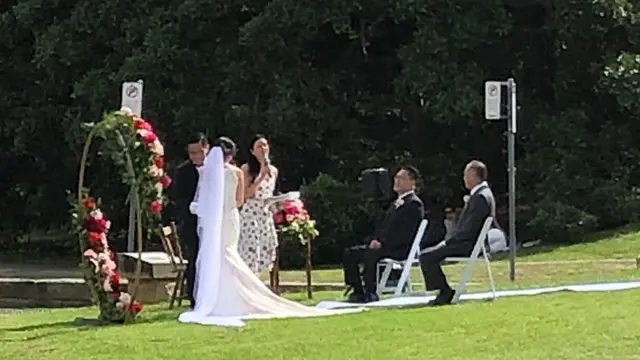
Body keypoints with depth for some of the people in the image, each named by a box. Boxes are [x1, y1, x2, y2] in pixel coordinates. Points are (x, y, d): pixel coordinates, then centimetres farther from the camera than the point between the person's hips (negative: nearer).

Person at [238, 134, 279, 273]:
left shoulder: (273, 171, 14)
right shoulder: (247, 169, -4)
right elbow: (245, 195, -12)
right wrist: (261, 176, -14)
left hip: (267, 215, 6)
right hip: (250, 214, -6)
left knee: (264, 256, 4)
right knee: (249, 254, -12)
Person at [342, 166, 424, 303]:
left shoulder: (414, 204, -9)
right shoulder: (397, 203, 22)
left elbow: (405, 234, -19)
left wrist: (382, 243, -20)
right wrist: (377, 240, 1)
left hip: (401, 249, -10)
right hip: (385, 246, 10)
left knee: (371, 253, -35)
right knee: (349, 253, -2)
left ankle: (370, 293, -26)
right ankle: (358, 291, -5)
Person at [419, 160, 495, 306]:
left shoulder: (480, 197, -19)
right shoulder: (481, 193, 14)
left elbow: (469, 230, -23)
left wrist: (447, 242, -15)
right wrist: (448, 240, 9)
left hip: (469, 245, -11)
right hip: (468, 241, 11)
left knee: (426, 256, -16)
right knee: (427, 254, 14)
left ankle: (446, 292, -7)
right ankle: (445, 293, 12)